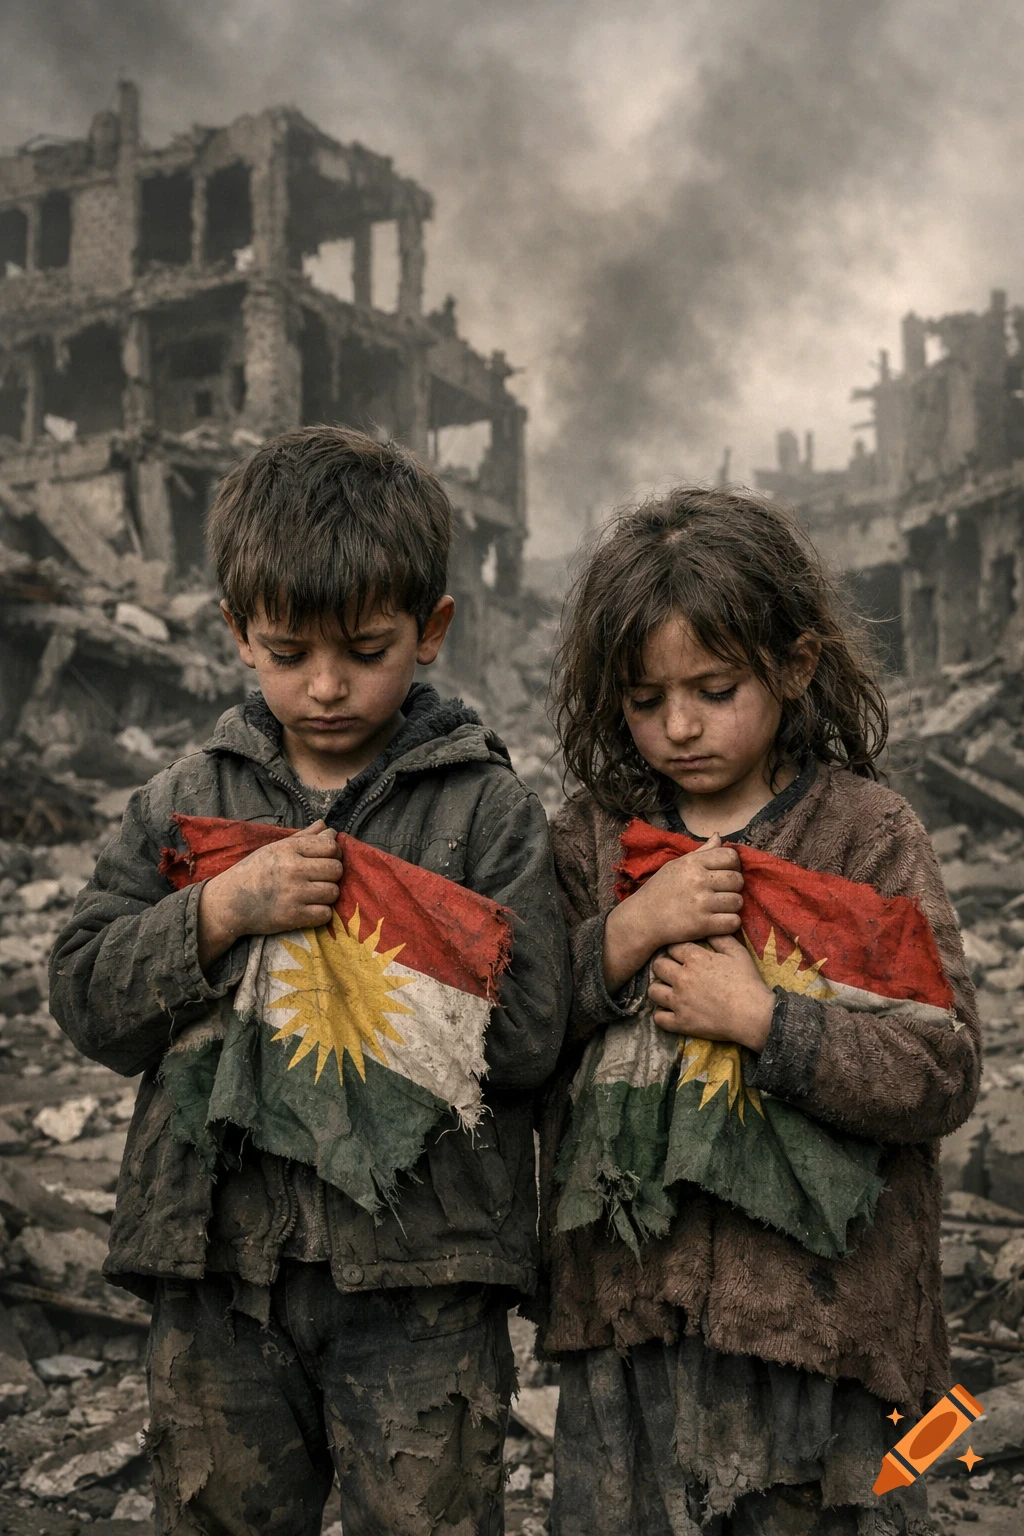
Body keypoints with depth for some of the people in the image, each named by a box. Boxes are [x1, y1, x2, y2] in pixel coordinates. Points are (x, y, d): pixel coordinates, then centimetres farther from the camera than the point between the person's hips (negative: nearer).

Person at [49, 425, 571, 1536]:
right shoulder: (186, 799, 5)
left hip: (420, 1281, -3)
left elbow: (528, 1035, -13)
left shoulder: (488, 808, -4)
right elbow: (89, 1004, -1)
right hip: (218, 1268, 3)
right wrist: (220, 912, -16)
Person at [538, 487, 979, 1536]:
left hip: (818, 1309, -3)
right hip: (624, 1310, 3)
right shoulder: (593, 835, 4)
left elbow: (944, 1073, -11)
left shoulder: (869, 835, -5)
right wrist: (623, 936, -13)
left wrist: (761, 1020, -20)